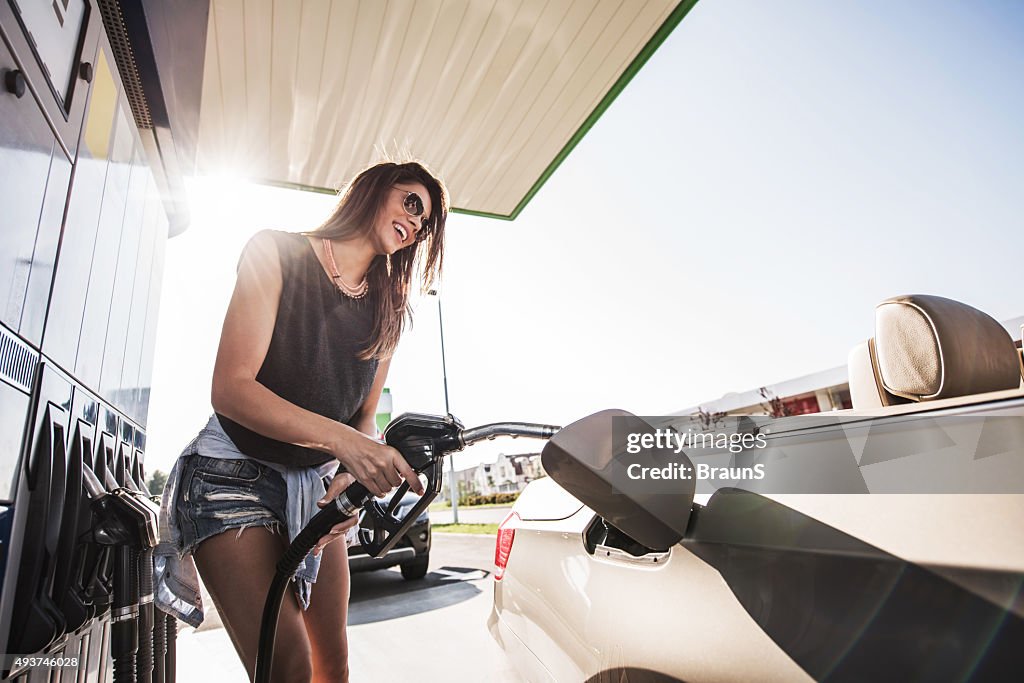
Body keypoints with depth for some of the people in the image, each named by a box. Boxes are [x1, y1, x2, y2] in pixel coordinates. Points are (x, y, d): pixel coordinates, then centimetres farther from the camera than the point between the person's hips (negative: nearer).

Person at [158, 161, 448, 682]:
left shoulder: (388, 315, 6)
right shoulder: (277, 253, -9)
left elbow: (364, 421, 5)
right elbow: (230, 388, -19)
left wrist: (354, 478, -18)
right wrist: (340, 439, -33)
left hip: (318, 484, 5)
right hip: (236, 474, -5)